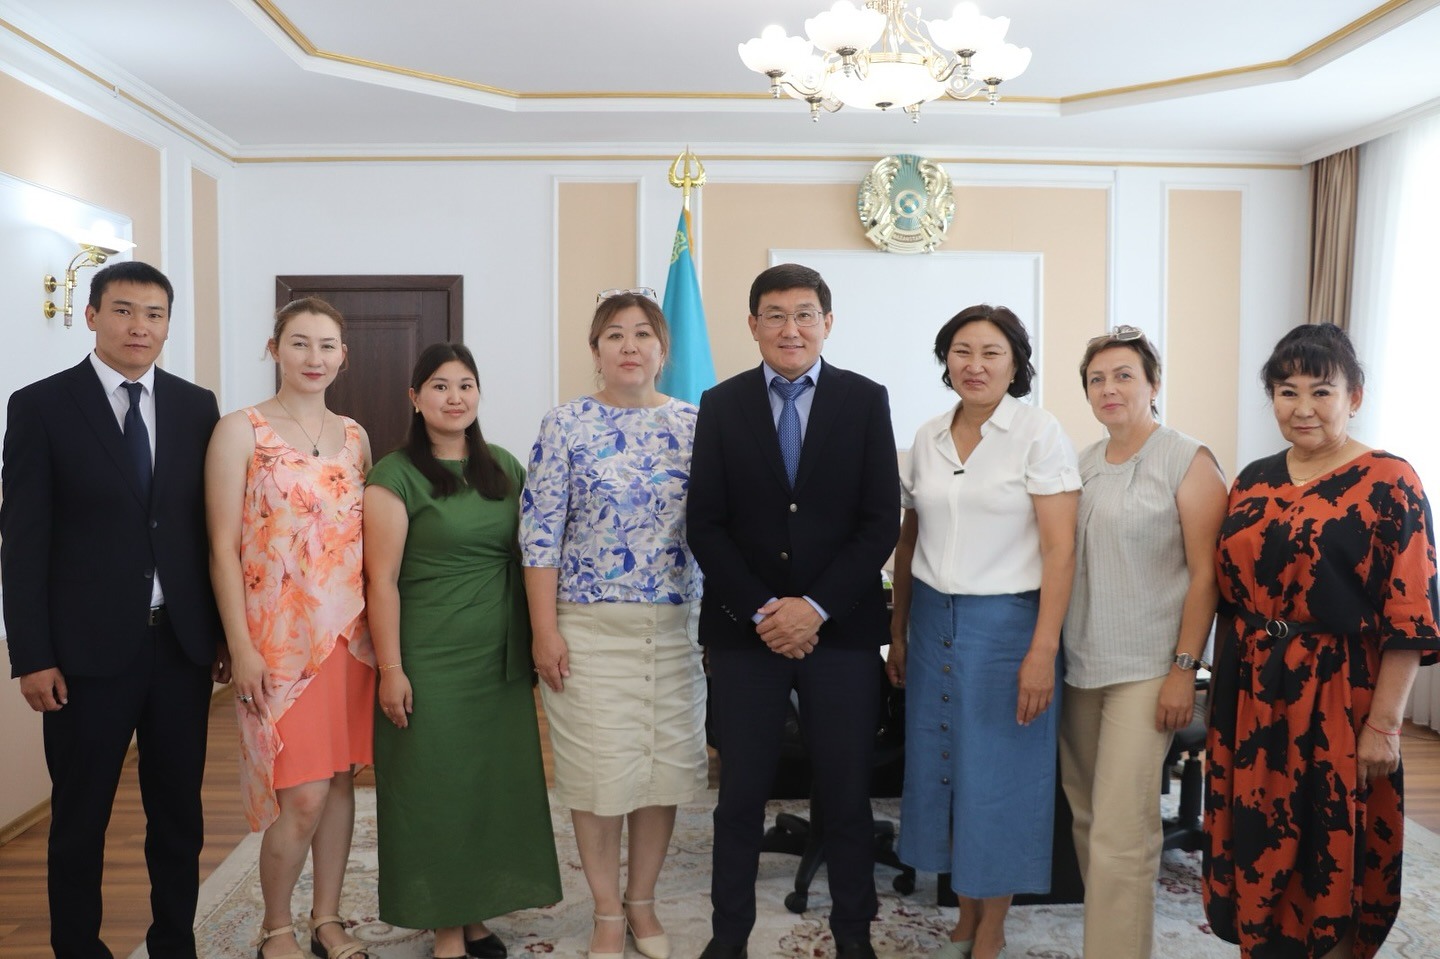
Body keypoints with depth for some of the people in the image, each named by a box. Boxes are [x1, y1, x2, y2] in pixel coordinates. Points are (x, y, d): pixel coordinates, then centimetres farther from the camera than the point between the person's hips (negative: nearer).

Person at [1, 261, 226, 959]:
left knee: (179, 810, 14)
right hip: (88, 647, -3)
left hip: (183, 642, 3)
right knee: (80, 817, 11)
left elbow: (213, 526, 7)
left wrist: (226, 631, 6)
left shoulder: (196, 406, 6)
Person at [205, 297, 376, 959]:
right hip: (280, 638, -5)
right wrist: (241, 648, -12)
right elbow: (223, 548, -7)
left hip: (350, 633, 5)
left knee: (340, 779, 11)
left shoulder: (354, 437, 10)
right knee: (302, 795, -4)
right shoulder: (240, 431, -4)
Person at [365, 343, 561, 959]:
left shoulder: (505, 468, 8)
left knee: (497, 782, 11)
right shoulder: (396, 476, -7)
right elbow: (382, 580, -9)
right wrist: (391, 669, -13)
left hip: (502, 659, 5)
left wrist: (537, 640, 8)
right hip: (431, 663, -5)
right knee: (437, 787, 5)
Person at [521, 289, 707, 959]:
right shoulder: (565, 425, -3)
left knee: (666, 765, 9)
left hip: (676, 625, 3)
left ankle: (642, 902, 30)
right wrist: (544, 630, -9)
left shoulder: (693, 424, 4)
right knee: (597, 770, 5)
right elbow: (540, 533, -5)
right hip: (589, 625, -2)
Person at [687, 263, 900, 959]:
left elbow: (882, 521, -3)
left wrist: (816, 608, -11)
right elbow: (705, 524, 0)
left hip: (841, 628, 0)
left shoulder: (866, 400, 2)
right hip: (744, 630, 1)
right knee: (741, 792, 9)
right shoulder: (721, 405, 4)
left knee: (847, 793, 9)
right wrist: (762, 612, -9)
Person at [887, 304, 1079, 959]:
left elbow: (1059, 549, -12)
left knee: (998, 779, 4)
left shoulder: (1040, 433, -8)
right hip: (933, 622, 5)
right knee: (941, 769, 10)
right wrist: (898, 630, 11)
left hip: (1005, 624, -5)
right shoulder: (928, 438, 7)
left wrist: (1043, 652, -17)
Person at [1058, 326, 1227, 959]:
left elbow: (1205, 574, -9)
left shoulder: (1187, 463, -5)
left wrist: (1185, 668, -13)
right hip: (1079, 662, 6)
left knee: (1121, 830, -8)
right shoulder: (1083, 463, 11)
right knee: (1087, 816, 13)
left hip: (1145, 669, -6)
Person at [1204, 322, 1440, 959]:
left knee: (1330, 855, 8)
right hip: (1250, 697, 5)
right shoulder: (1253, 482, 8)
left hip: (1337, 698, -5)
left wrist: (1384, 725, -14)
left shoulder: (1388, 483, -8)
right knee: (1257, 845, 13)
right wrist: (1223, 692, 10)